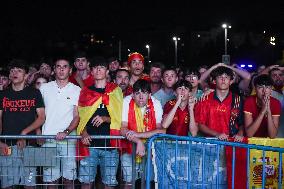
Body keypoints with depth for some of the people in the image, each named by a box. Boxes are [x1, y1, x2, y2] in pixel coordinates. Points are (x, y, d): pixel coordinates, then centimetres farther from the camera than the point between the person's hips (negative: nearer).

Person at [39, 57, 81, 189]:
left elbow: (77, 116, 1)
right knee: (51, 178, 2)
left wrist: (66, 132, -14)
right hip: (47, 139, 1)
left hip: (68, 139, -1)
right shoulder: (44, 88, 11)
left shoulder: (76, 90, 6)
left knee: (68, 178, 0)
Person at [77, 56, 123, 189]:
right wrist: (83, 132, -7)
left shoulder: (115, 91, 9)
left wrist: (105, 118, -11)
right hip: (89, 143, 1)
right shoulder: (85, 92, 13)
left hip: (110, 143, -1)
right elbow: (80, 116, 10)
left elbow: (120, 116, 6)